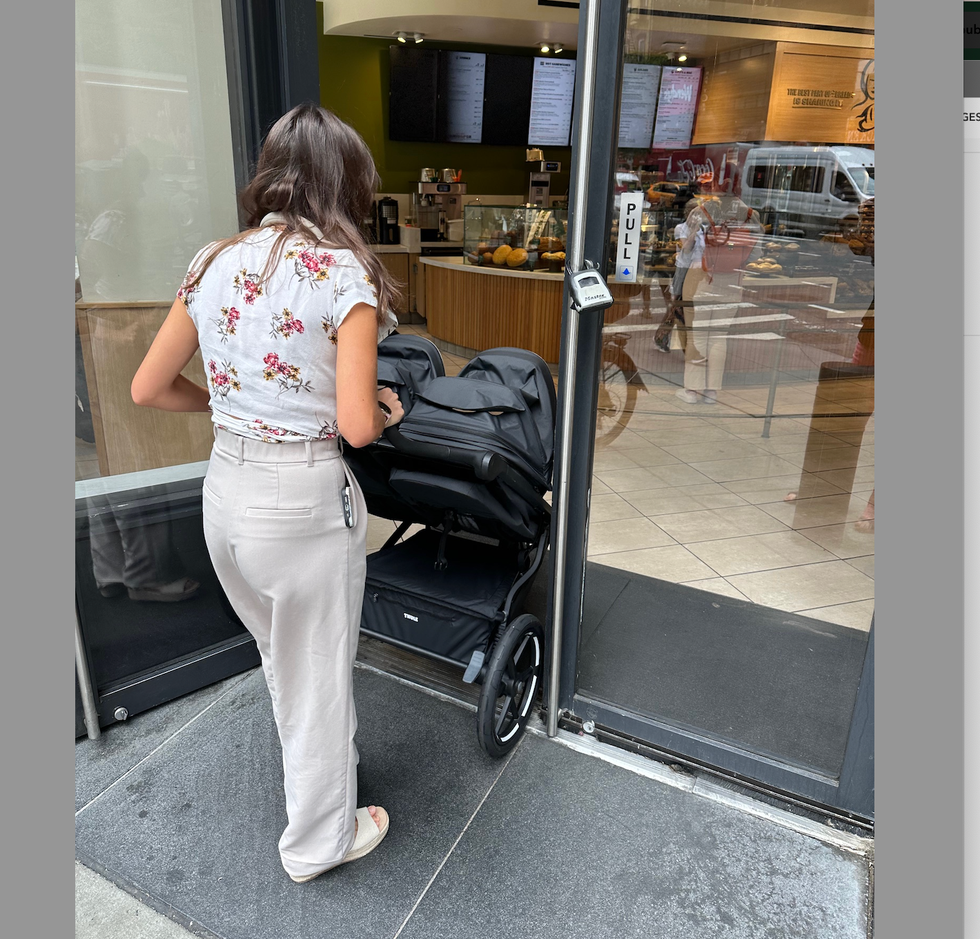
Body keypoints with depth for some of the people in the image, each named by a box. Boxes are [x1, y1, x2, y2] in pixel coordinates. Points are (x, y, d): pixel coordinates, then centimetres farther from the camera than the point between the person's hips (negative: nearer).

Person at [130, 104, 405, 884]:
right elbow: (356, 426, -20)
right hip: (304, 501, -6)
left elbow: (149, 389, 7)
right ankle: (319, 840, 38)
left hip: (225, 490, 7)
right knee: (320, 675, 15)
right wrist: (386, 409, 2)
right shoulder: (345, 273, -14)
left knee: (283, 659, 28)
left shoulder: (215, 262, 3)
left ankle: (320, 771, 54)